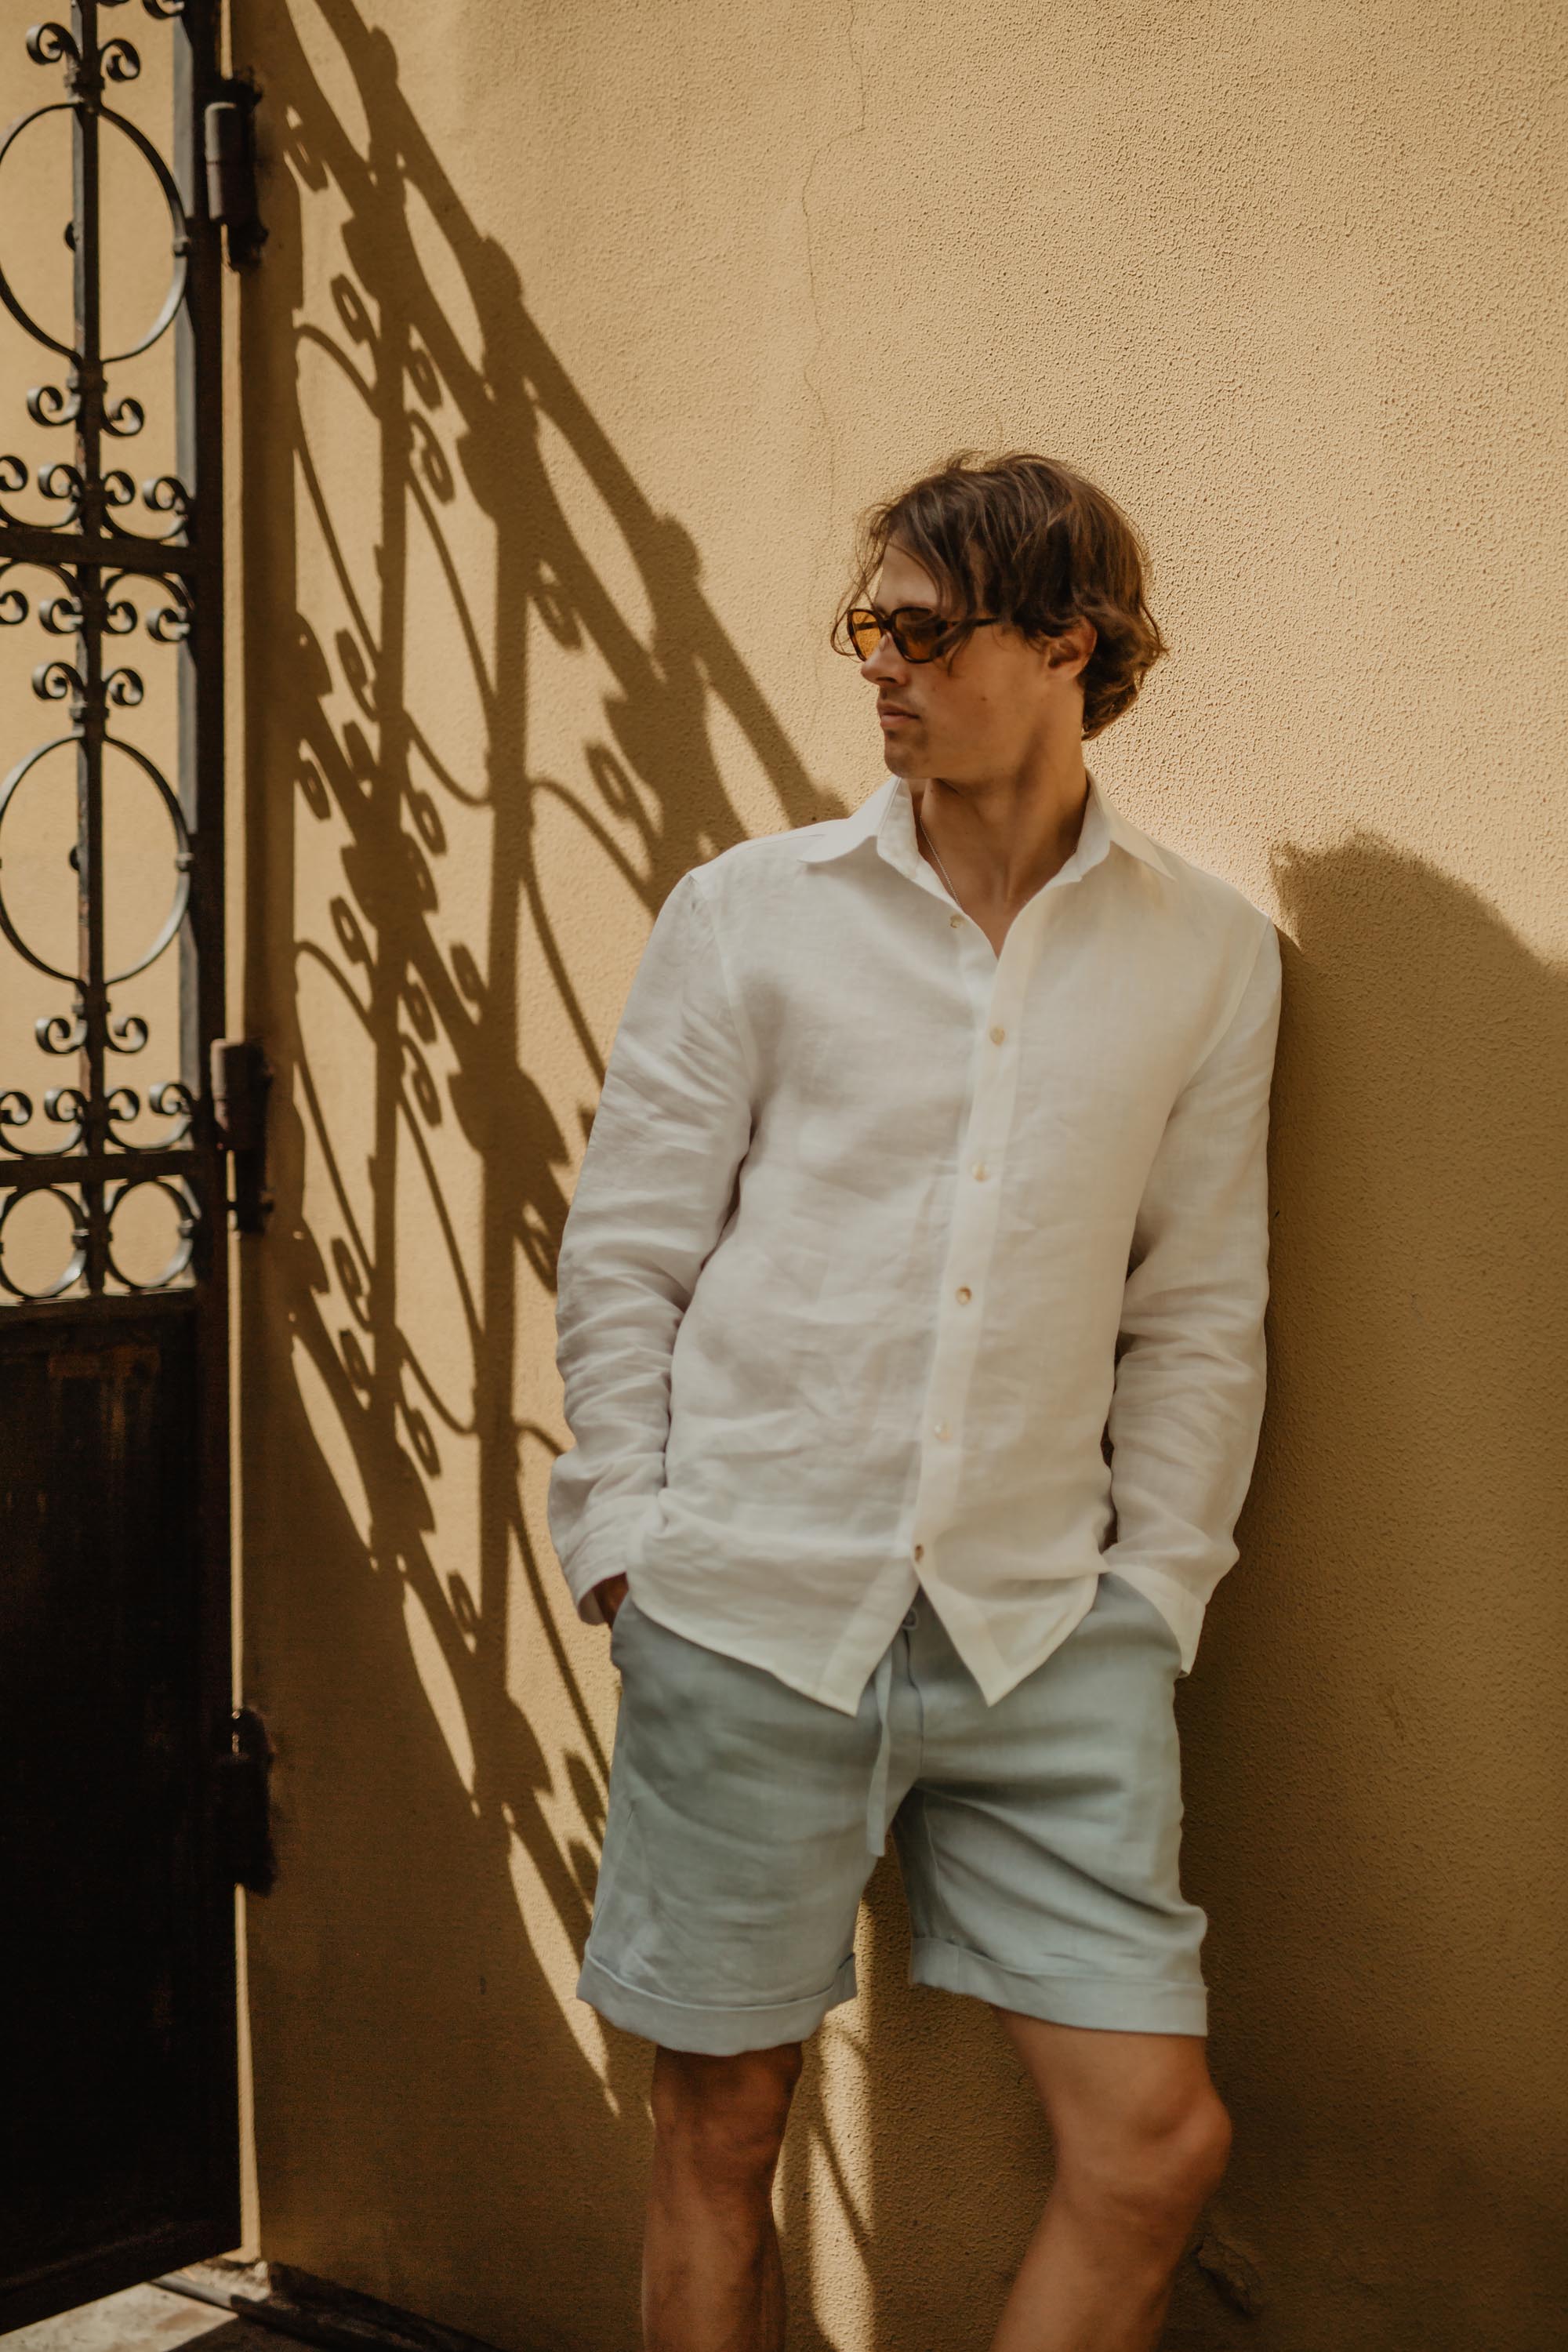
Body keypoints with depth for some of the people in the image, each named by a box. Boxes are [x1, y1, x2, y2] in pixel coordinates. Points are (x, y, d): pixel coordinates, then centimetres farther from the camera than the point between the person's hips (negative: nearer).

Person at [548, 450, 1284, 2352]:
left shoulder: (1210, 953, 6)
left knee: (1158, 2142, -2)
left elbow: (1199, 1308, 9)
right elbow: (622, 1257, 3)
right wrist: (630, 1541, -2)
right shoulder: (749, 913, 2)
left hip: (1048, 1632, 1)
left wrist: (1155, 1590, 3)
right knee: (720, 2126, 10)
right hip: (750, 1611, -1)